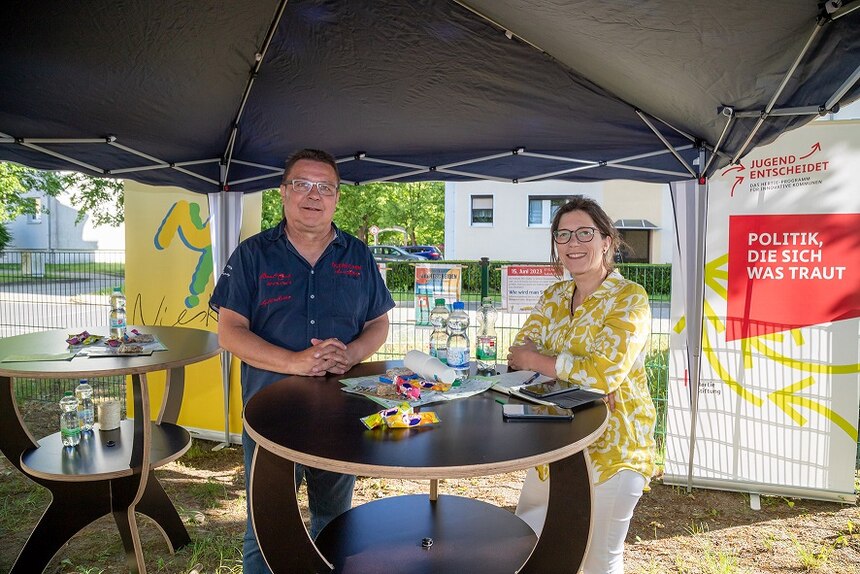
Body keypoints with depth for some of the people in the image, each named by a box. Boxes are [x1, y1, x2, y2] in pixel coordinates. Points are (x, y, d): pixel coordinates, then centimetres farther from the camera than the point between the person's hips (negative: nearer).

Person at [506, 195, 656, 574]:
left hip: (611, 449, -6)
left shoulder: (629, 298, -14)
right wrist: (576, 373, -20)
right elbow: (520, 353, -2)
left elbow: (606, 372, -26)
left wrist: (535, 360, -15)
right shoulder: (553, 297, 6)